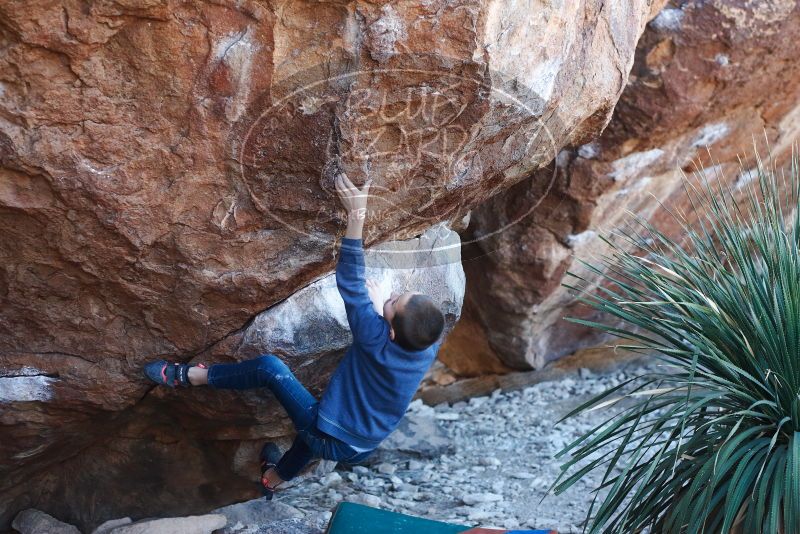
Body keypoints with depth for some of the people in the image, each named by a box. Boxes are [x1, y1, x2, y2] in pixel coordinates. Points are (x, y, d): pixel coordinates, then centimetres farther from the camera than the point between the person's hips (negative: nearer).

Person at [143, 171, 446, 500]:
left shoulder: (377, 343, -33)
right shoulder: (429, 348, -16)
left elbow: (350, 285, -31)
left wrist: (356, 215, -34)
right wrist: (379, 304, 10)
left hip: (332, 443, -6)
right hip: (362, 449, 6)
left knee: (269, 367, -4)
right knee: (317, 422, 38)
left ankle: (187, 376, 12)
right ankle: (276, 477, 57)